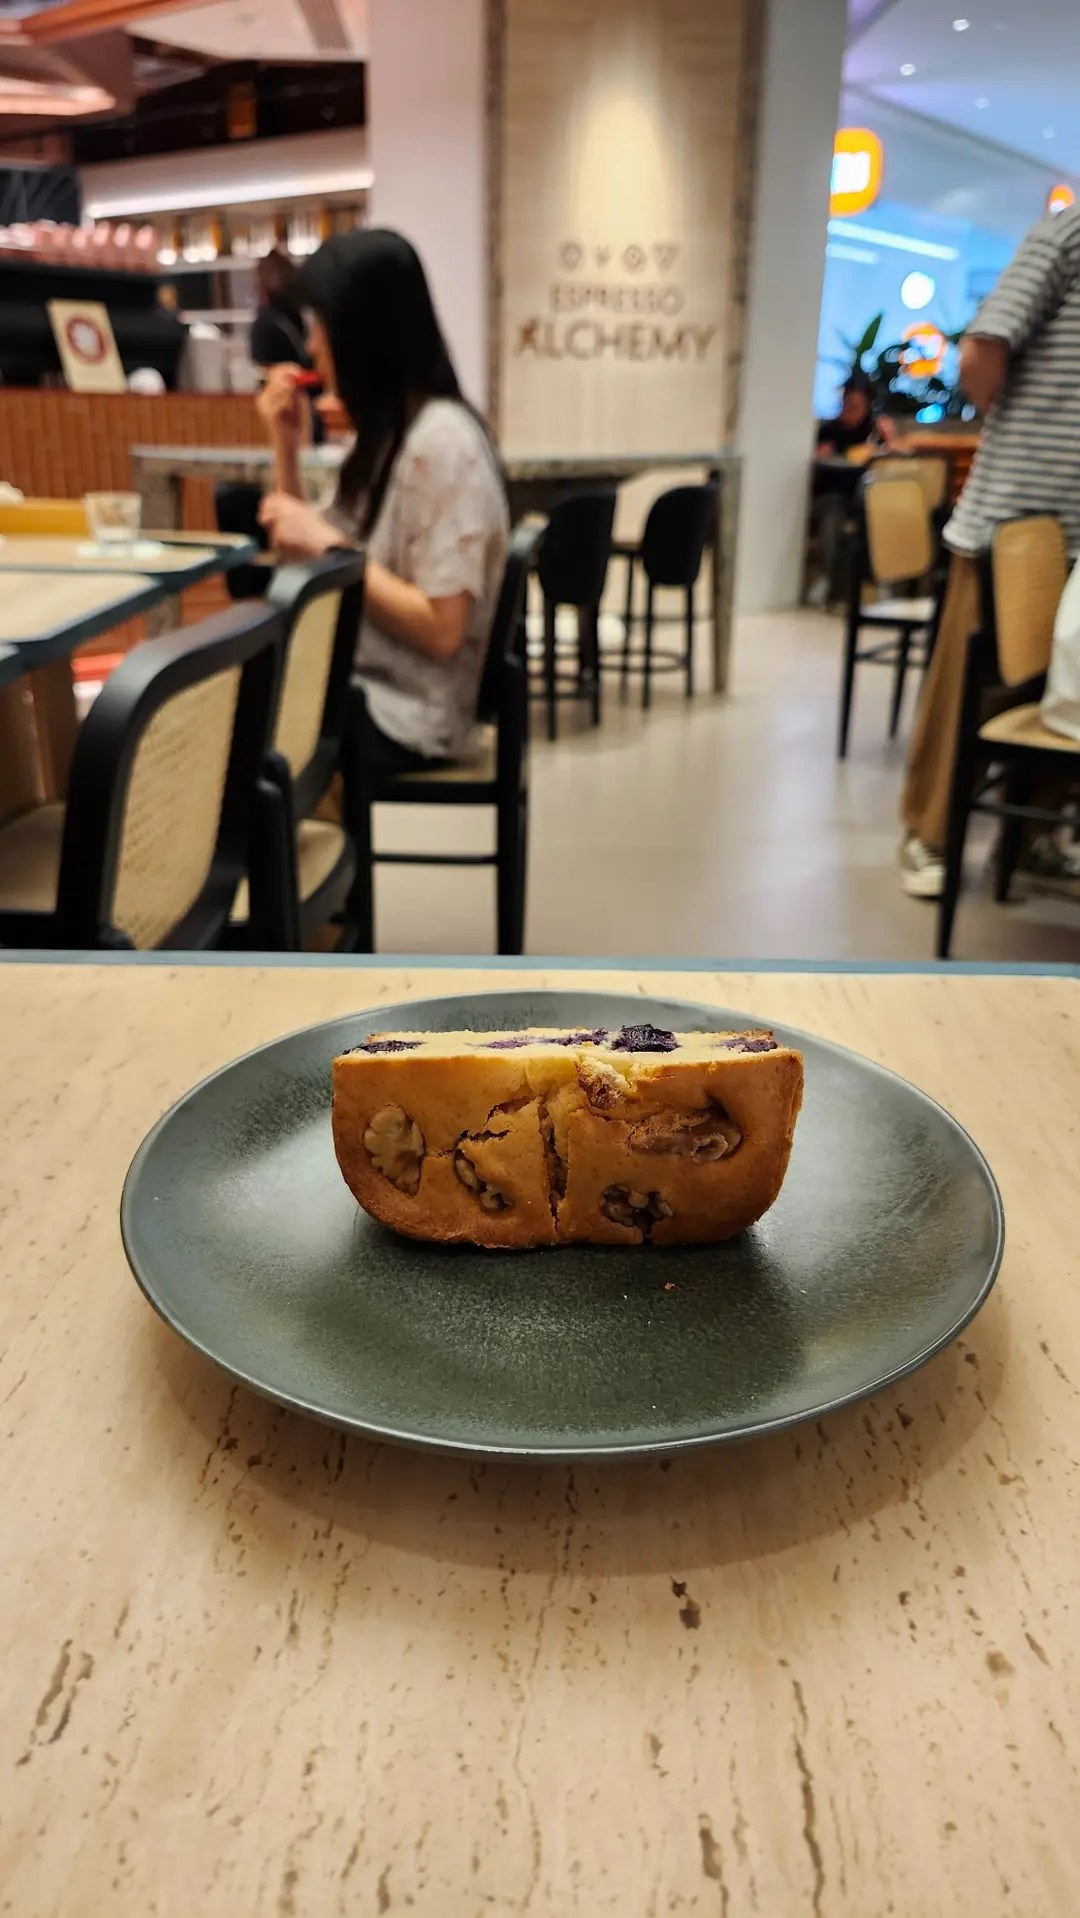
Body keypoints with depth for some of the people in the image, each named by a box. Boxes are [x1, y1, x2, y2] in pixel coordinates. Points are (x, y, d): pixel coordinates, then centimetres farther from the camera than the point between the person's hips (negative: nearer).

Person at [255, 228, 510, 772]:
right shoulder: (382, 434, 10)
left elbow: (442, 631, -21)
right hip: (358, 685, 8)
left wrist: (328, 545, -19)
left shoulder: (441, 442, -17)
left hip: (399, 717, -8)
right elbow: (312, 556, 14)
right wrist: (286, 443, 5)